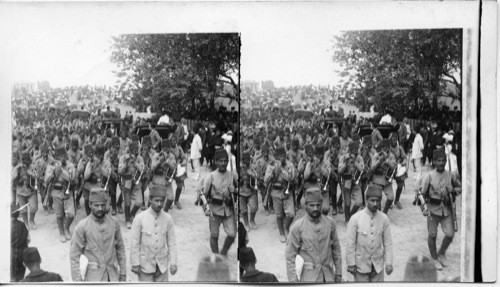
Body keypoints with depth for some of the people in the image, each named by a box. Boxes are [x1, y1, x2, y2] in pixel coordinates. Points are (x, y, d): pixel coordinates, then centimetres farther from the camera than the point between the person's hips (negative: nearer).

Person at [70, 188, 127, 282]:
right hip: (93, 277, -3)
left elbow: (120, 249, 11)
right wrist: (77, 280, -7)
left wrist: (123, 273, 10)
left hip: (113, 275, 3)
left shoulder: (114, 223, 3)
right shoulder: (82, 227, -7)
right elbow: (74, 255, -4)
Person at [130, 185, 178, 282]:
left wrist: (173, 263, 0)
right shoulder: (140, 218, -12)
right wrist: (135, 264, -5)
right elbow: (134, 243, -7)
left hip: (162, 265, 2)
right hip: (145, 264, -2)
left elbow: (172, 242, 1)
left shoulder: (168, 218, -5)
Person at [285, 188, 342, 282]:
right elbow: (290, 256, -5)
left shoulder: (329, 222, 1)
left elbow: (336, 249, 10)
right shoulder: (298, 227, -9)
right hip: (309, 277, -3)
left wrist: (338, 273, 11)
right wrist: (293, 281, -8)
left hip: (328, 274, 3)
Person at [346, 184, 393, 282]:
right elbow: (350, 243, -8)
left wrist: (389, 262, -1)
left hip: (378, 264, 2)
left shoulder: (384, 218, -7)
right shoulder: (356, 219, -14)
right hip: (361, 264, -2)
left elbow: (388, 242, 0)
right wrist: (351, 264, -5)